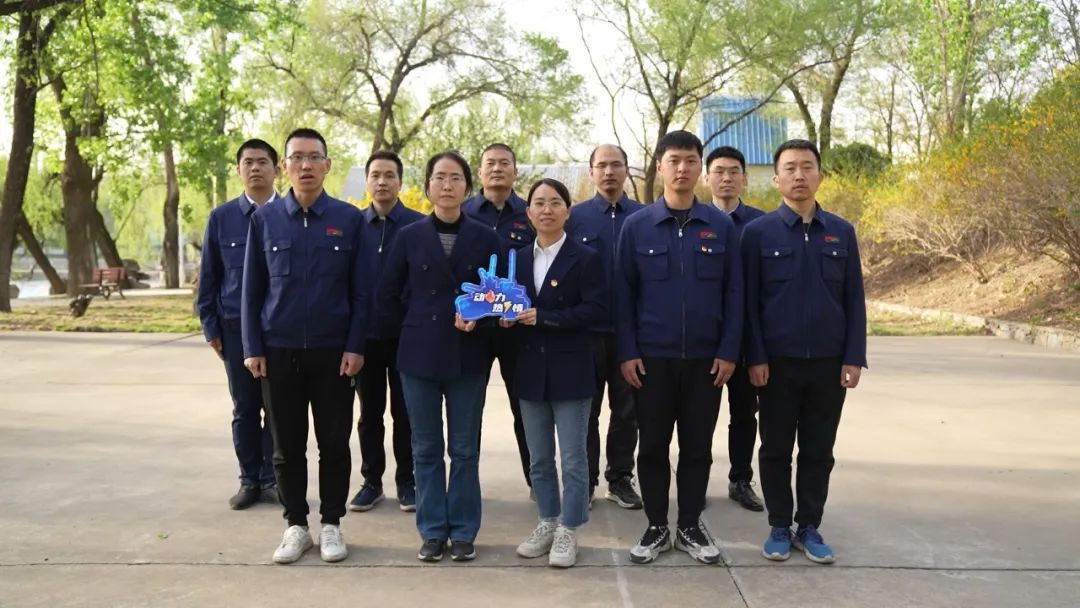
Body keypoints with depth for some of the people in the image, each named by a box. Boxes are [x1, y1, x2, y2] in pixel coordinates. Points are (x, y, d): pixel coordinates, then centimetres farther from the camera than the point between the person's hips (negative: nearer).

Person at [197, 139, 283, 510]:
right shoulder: (221, 218, 6)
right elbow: (209, 278, 7)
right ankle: (250, 480, 20)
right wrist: (211, 327, 2)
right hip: (237, 328, 2)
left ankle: (272, 478, 17)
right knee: (245, 408, 9)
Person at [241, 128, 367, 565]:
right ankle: (296, 525, 23)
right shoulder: (265, 219, 3)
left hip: (333, 351, -1)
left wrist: (355, 347, -7)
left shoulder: (349, 219, 0)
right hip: (279, 350, 1)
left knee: (334, 442, 6)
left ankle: (331, 524, 21)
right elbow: (252, 289, 5)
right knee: (287, 445, 9)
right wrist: (253, 348, -1)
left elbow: (360, 290, 0)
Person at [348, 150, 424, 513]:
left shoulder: (419, 225, -4)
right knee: (370, 412, 11)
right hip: (365, 334, 2)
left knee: (404, 412, 8)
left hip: (406, 334, -2)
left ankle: (407, 481, 20)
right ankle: (371, 481, 23)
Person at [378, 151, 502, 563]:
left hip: (468, 356, -1)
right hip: (419, 354, 1)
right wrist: (414, 328, 4)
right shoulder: (409, 236, 3)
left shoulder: (485, 238, 1)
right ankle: (432, 531, 20)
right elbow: (388, 296, 7)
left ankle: (463, 532, 19)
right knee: (426, 449, 8)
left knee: (465, 449, 7)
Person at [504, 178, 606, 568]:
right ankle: (547, 523, 27)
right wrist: (508, 317, -9)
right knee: (538, 457, 13)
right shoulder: (518, 259, 11)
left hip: (569, 369, -5)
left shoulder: (586, 258, -5)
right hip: (531, 369, 5)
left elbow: (595, 309, -14)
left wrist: (543, 318, -19)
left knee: (573, 457, 3)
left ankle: (568, 531, 15)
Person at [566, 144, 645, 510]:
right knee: (585, 410, 7)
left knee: (627, 409, 9)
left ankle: (620, 478, 22)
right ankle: (584, 480, 19)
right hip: (587, 330, 0)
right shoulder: (576, 217, 2)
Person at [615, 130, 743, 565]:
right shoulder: (636, 226, 1)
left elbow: (734, 293, 2)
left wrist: (729, 351, -4)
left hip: (705, 358, 1)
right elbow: (624, 294, 0)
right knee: (653, 446, 9)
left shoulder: (722, 226, 2)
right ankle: (656, 527, 23)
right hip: (651, 357, 0)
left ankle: (691, 527, 24)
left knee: (697, 447, 10)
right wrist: (626, 352, -6)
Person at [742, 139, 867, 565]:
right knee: (776, 449, 8)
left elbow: (854, 301, 6)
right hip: (777, 361, -2)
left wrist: (854, 357, -1)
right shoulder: (758, 232, -2)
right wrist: (755, 357, -9)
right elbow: (749, 302, -3)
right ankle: (779, 528, 21)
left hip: (828, 361, 2)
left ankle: (810, 528, 22)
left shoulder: (842, 233, 6)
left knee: (819, 451, 10)